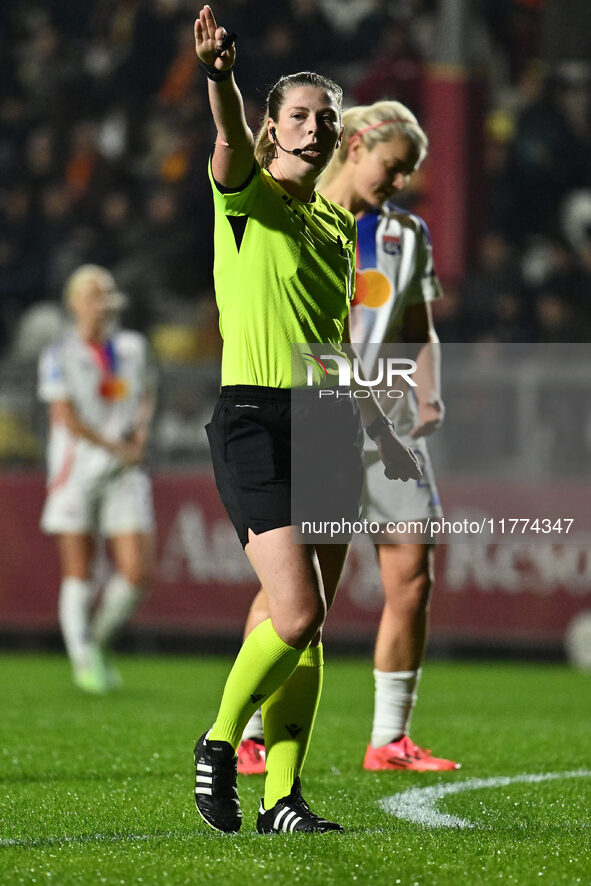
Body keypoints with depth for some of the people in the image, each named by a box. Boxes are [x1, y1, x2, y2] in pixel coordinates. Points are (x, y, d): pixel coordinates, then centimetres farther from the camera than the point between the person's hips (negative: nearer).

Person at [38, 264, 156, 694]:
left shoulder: (134, 347, 9)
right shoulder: (59, 355, -5)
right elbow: (67, 418, -9)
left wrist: (140, 436, 4)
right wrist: (115, 447, -10)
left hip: (126, 473, 4)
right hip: (77, 469, -4)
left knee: (138, 573, -6)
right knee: (79, 574, -2)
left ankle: (100, 642, 18)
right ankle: (84, 660, 10)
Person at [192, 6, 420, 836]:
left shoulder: (337, 223, 17)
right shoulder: (247, 198, -3)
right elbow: (231, 141, -28)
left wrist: (385, 434, 29)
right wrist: (219, 75, -49)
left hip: (330, 426, 7)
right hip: (256, 420, -6)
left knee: (308, 626, 5)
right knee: (298, 616, -16)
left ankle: (281, 797, 10)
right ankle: (219, 744, 6)